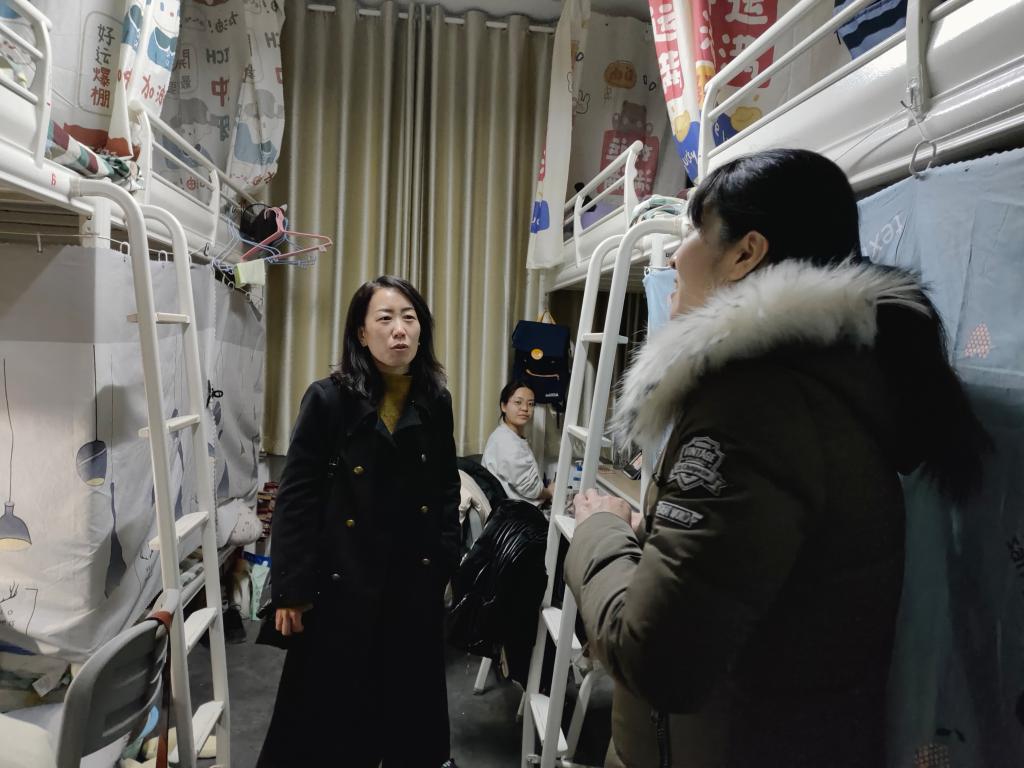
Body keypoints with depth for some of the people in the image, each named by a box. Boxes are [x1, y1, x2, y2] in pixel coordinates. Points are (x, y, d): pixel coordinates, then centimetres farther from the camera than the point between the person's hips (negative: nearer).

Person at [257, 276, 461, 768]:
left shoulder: (436, 403, -1)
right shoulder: (328, 399, -13)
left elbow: (446, 489, 7)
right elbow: (296, 498, -12)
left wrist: (445, 563, 5)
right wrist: (291, 589, -12)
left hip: (415, 581, 4)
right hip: (341, 583, -3)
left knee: (410, 696, 20)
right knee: (329, 704, 12)